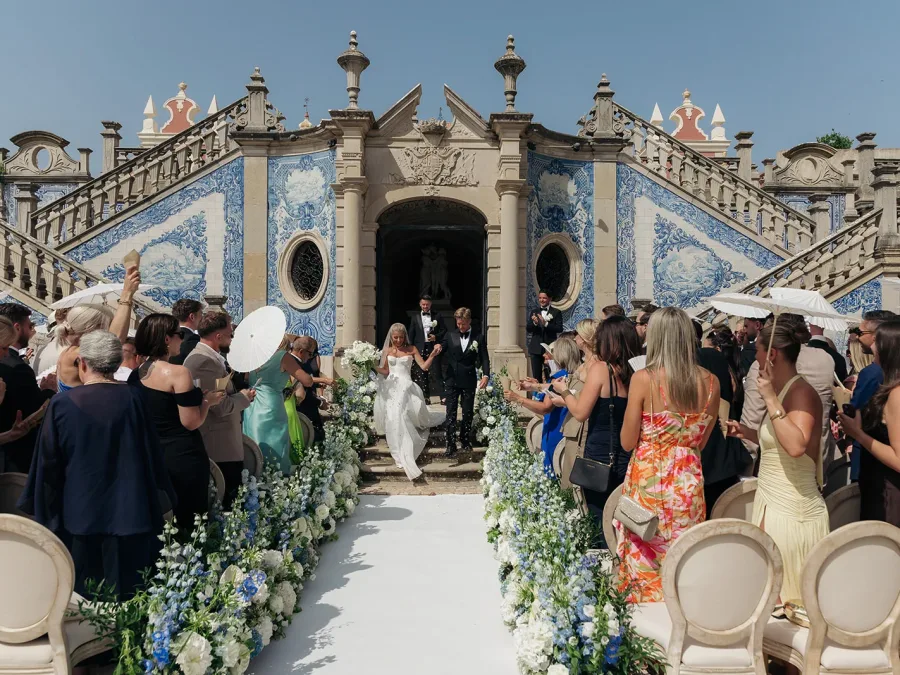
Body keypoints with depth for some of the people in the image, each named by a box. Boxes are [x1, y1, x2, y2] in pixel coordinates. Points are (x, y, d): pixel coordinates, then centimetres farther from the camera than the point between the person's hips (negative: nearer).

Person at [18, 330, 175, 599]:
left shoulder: (61, 403, -9)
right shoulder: (132, 399, -9)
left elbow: (48, 464, -3)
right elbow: (151, 454, -4)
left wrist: (46, 513, 9)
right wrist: (159, 496, 9)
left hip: (79, 515, 0)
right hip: (128, 512, 0)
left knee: (83, 603, 15)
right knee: (128, 595, 12)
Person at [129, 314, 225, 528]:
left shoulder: (136, 374, 5)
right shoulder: (178, 372, -18)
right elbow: (191, 422, -18)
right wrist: (207, 400, -3)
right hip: (183, 457, -7)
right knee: (189, 520, 5)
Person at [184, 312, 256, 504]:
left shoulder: (206, 357, 14)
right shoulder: (204, 360, -19)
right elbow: (222, 407, -22)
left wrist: (239, 394, 5)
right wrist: (244, 397, -6)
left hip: (219, 444, 11)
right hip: (220, 446, -11)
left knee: (221, 501, 15)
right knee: (227, 500, -4)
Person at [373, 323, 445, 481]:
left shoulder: (411, 349, 6)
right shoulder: (386, 351, 10)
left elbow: (424, 366, -1)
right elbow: (385, 372, 8)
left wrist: (433, 354, -14)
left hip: (406, 387, -2)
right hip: (391, 388, 2)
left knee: (399, 415, -13)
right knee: (394, 418, -8)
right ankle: (403, 456, 2)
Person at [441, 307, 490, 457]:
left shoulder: (479, 338, 2)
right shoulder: (450, 335, 5)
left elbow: (484, 358, 1)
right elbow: (442, 349, 0)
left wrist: (486, 375, -13)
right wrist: (438, 347, -23)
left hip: (469, 380, 0)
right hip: (452, 379, 0)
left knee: (468, 412, 9)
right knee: (451, 413, -3)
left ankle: (466, 441, 26)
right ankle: (451, 445, -1)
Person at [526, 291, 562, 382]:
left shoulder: (556, 313, 2)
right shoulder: (533, 312, 11)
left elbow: (559, 329, -9)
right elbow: (528, 329, 4)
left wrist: (546, 324, -23)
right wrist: (534, 323, -17)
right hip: (536, 349, 3)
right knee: (536, 376, 3)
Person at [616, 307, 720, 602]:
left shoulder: (643, 379, -14)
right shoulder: (710, 382, -2)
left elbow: (627, 442, -7)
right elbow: (701, 441, 8)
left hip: (647, 481, -3)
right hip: (688, 482, 4)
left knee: (645, 561, 10)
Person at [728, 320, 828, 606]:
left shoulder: (801, 392, -17)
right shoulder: (783, 390, 11)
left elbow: (796, 446, -33)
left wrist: (770, 399, -30)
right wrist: (748, 432, 11)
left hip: (790, 512, -9)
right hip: (772, 502, 9)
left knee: (785, 594, 1)